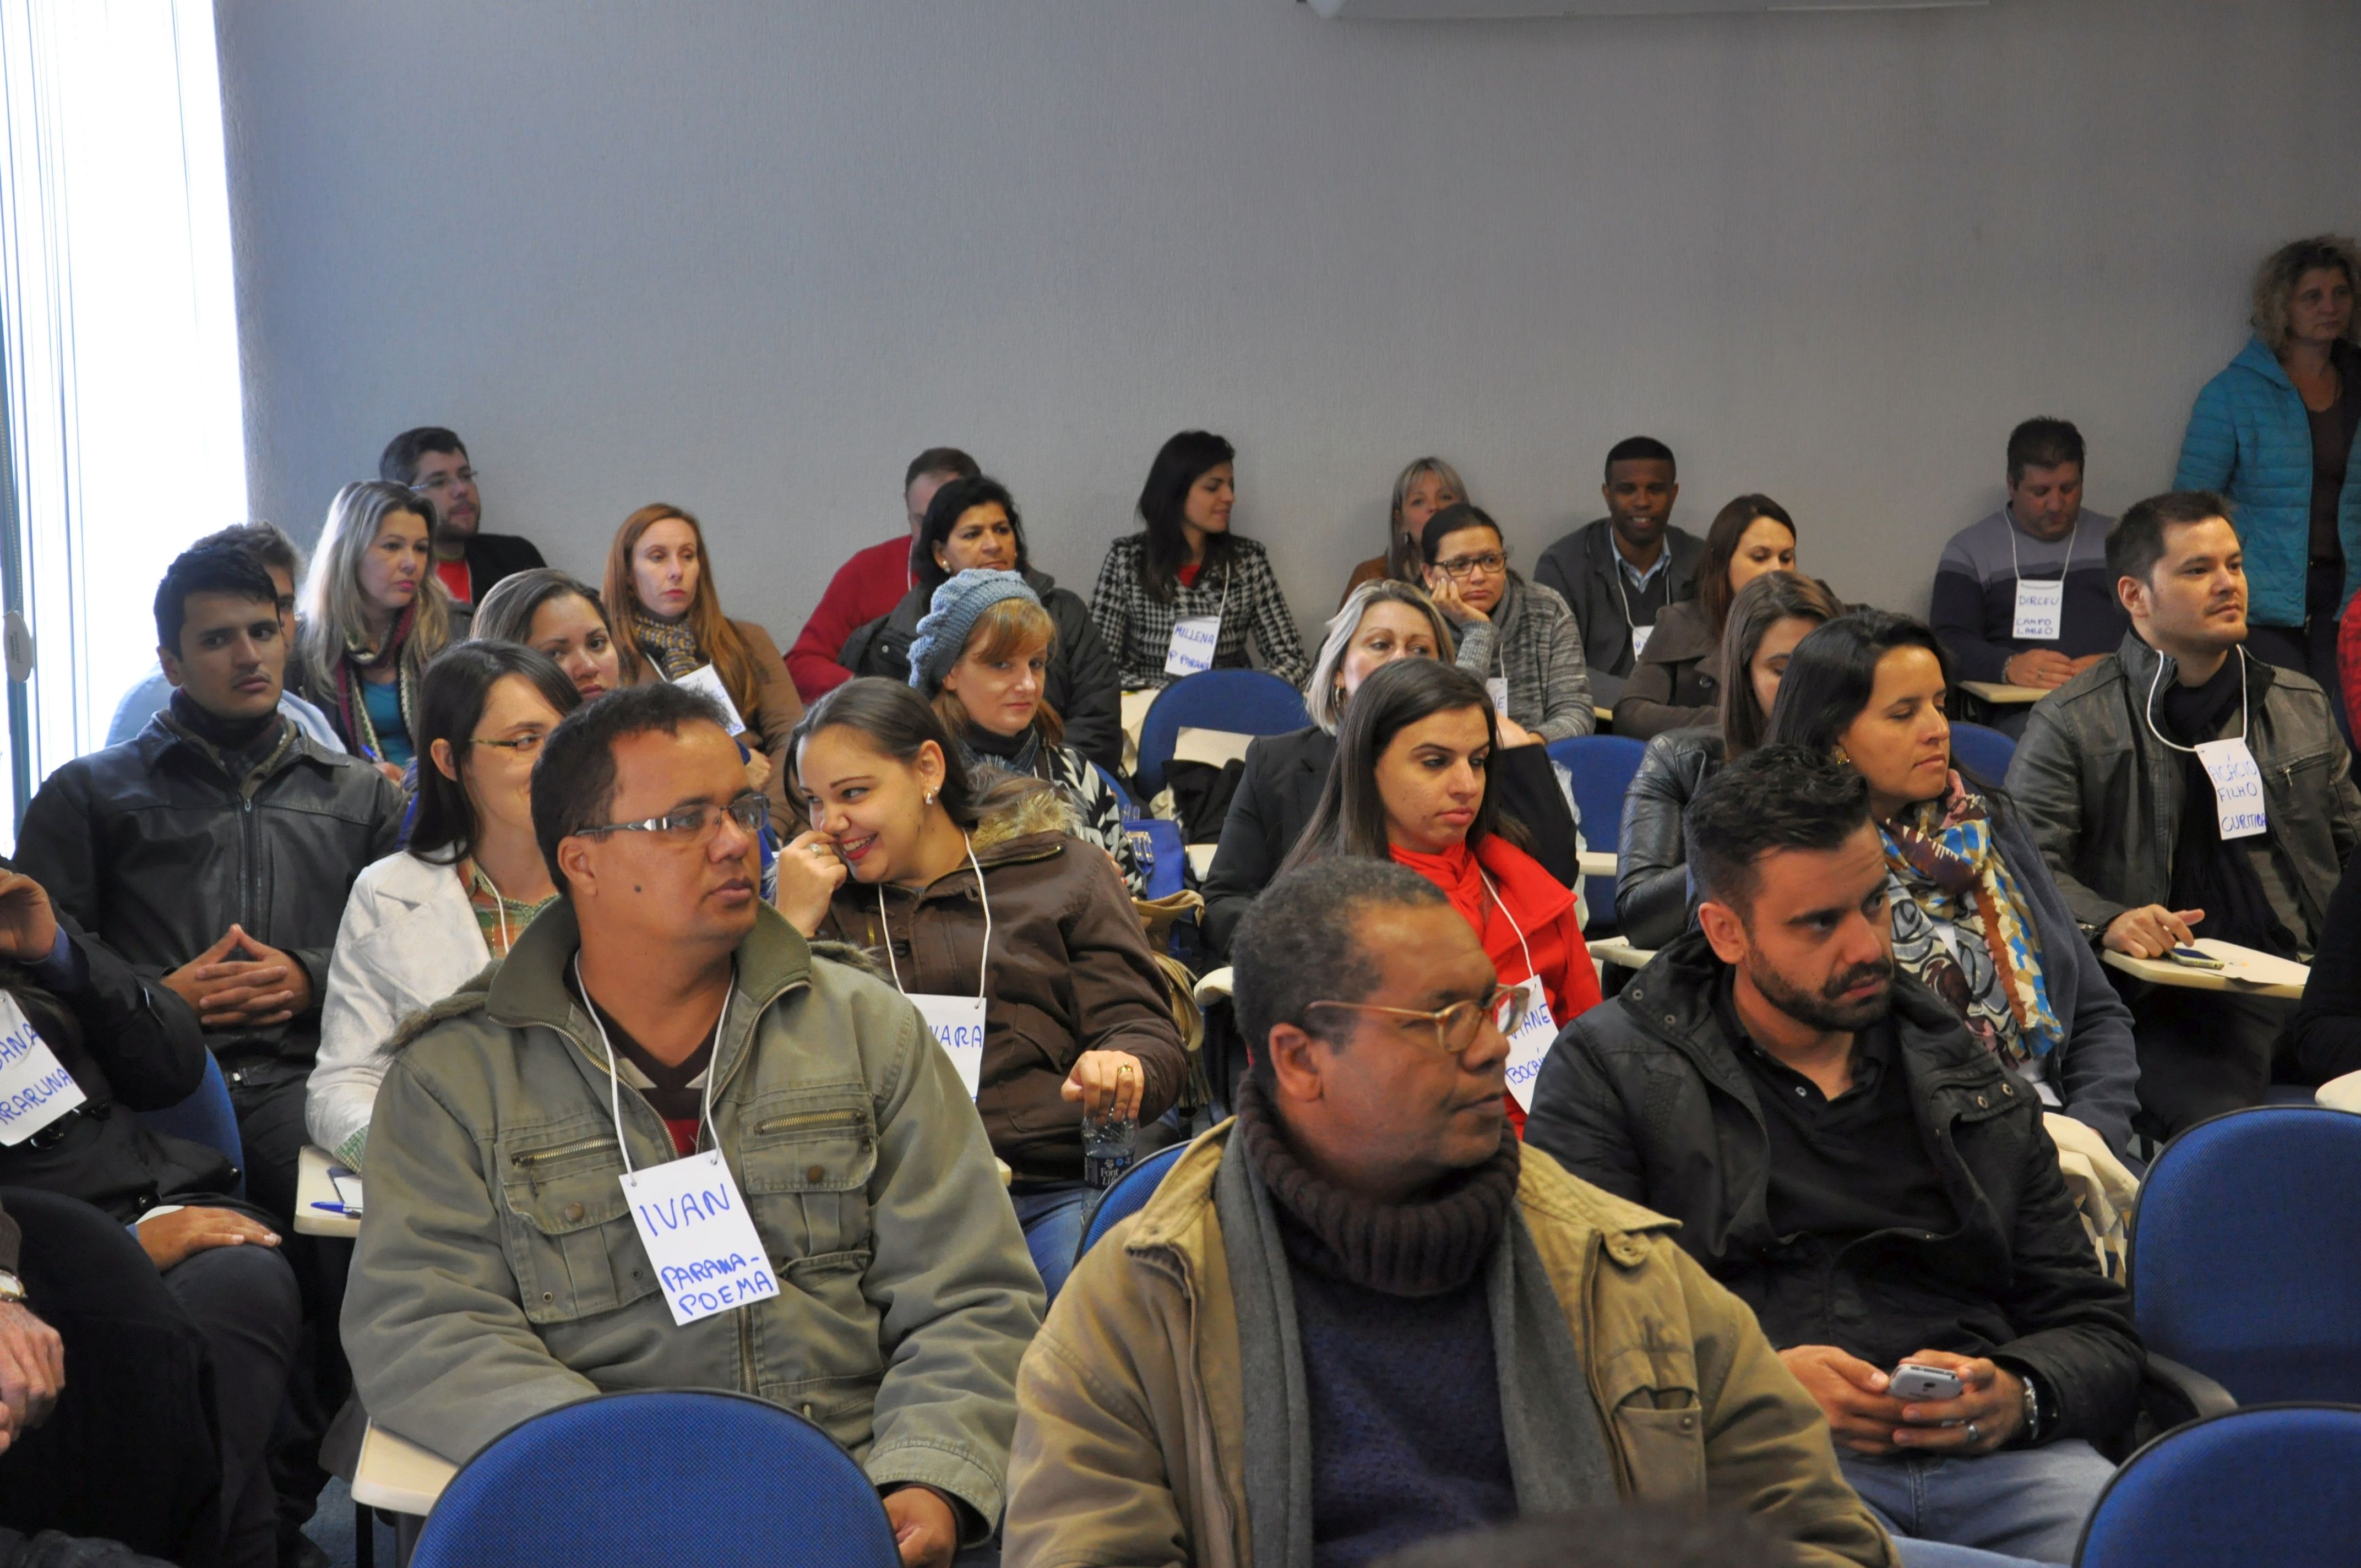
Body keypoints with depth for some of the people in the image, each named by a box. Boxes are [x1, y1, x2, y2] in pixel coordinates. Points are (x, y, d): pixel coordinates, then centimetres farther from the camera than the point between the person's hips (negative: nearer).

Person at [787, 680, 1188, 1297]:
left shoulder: (1065, 874, 16)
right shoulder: (824, 901, 21)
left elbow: (1146, 1032, 7)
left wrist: (1123, 1070, -17)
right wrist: (793, 923, 3)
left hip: (1055, 1192, 0)